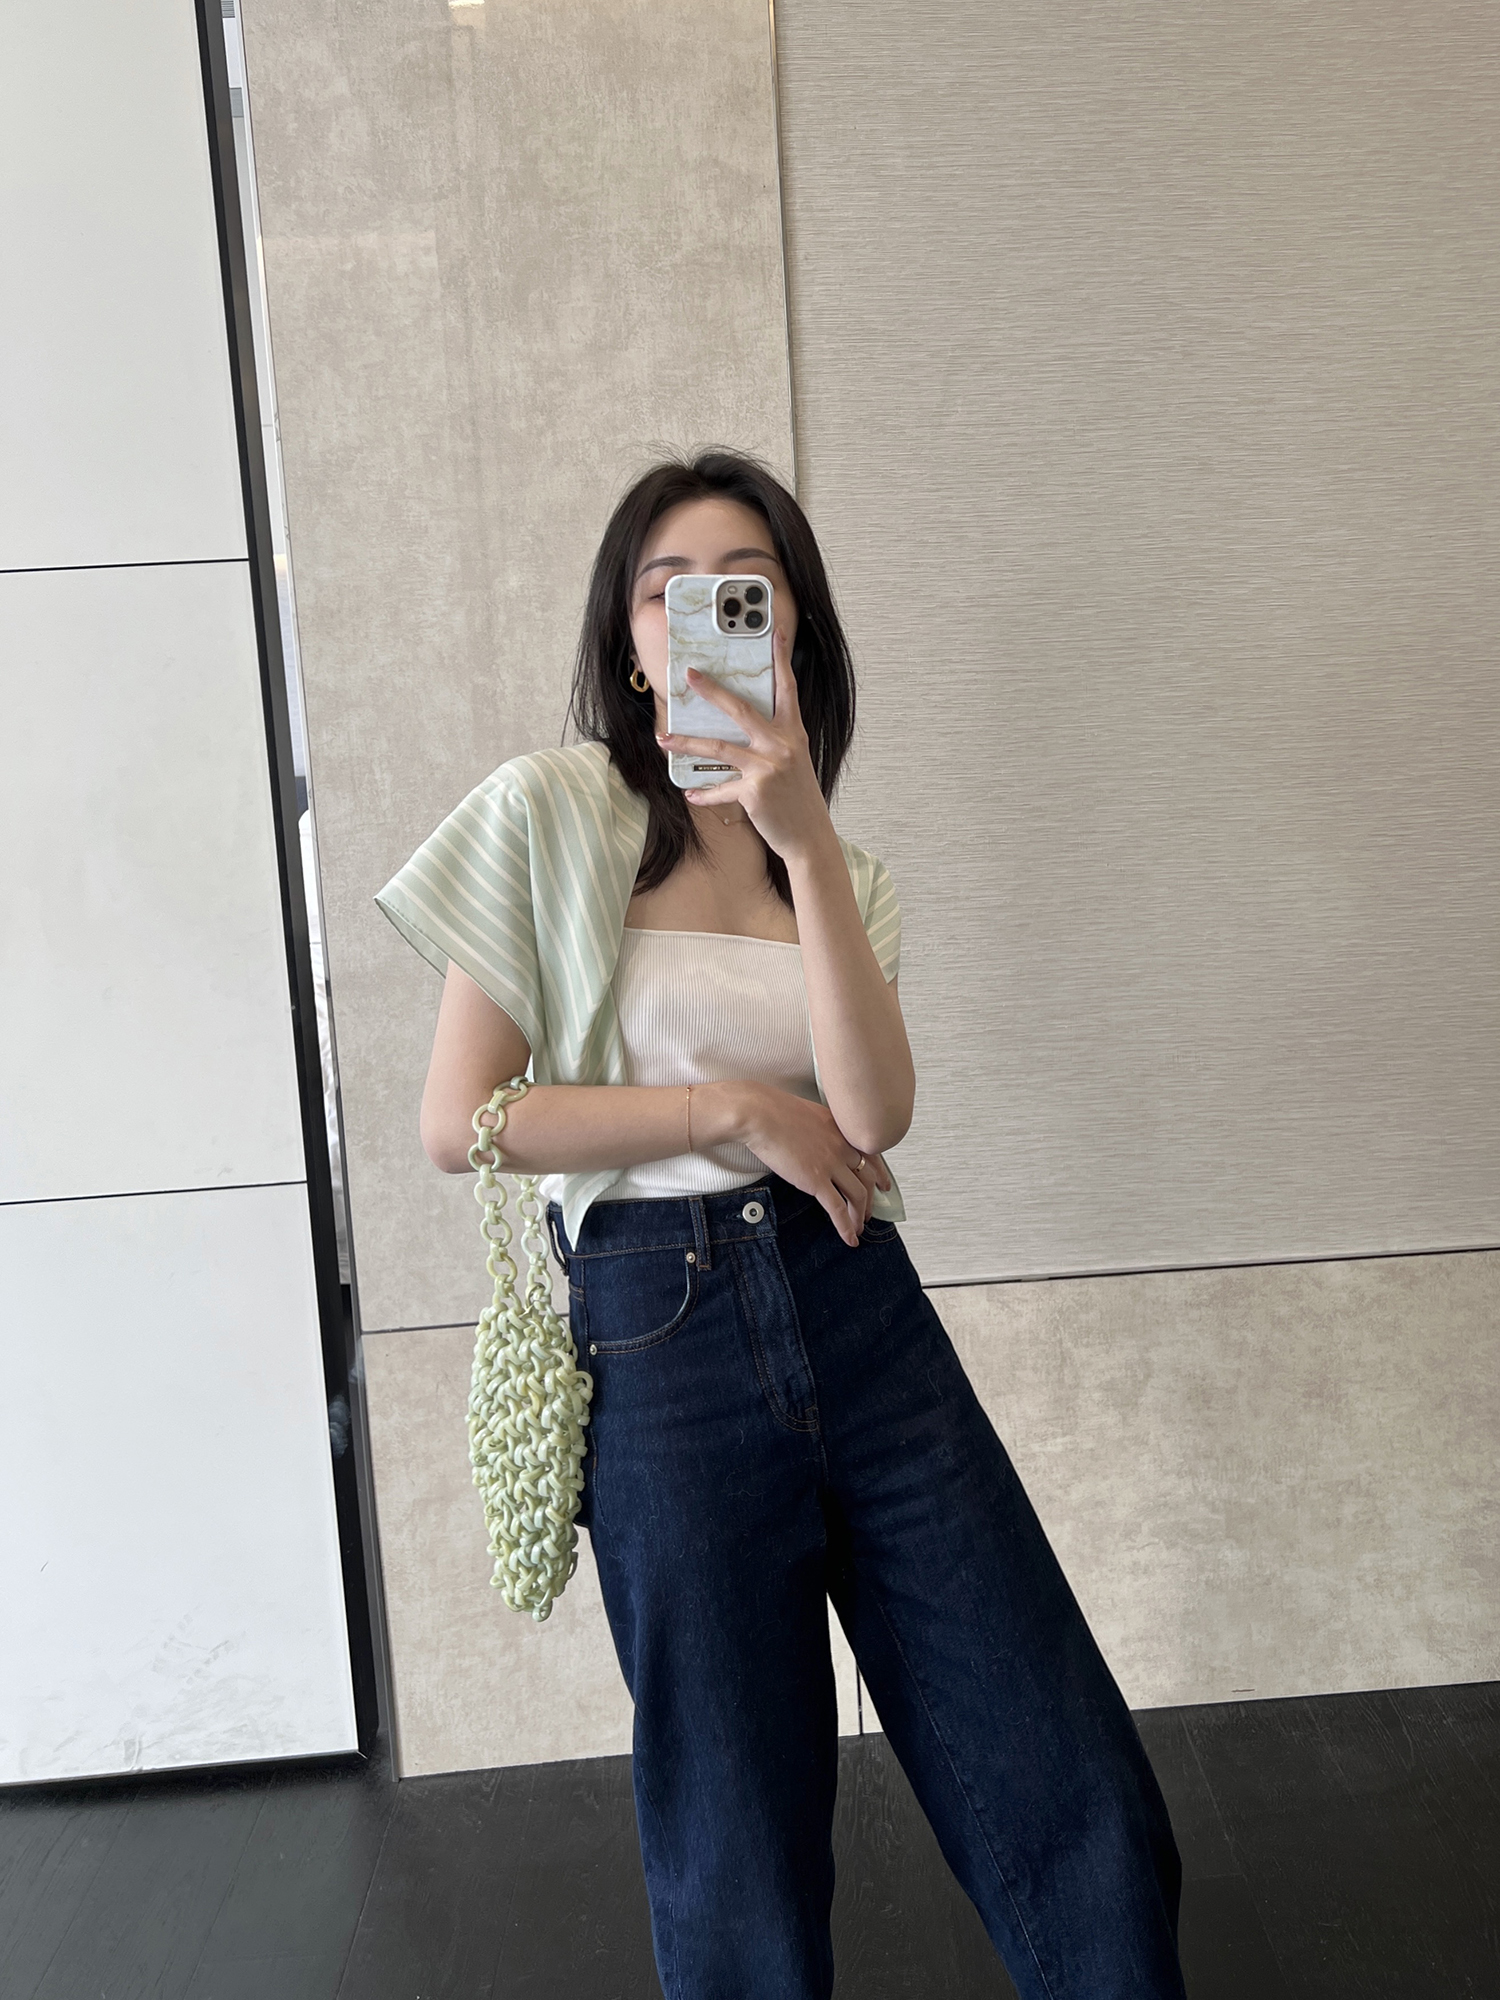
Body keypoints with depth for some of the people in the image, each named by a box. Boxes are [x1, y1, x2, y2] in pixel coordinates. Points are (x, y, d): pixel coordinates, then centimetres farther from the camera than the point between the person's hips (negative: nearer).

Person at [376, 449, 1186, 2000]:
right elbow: (458, 1121, -7)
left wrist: (805, 840, -15)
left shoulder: (839, 862, 12)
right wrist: (736, 1110, -7)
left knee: (1082, 1811, 7)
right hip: (658, 1346, -3)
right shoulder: (551, 812, -1)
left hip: (861, 1315, 4)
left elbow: (874, 1110, -7)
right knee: (739, 1861, 10)